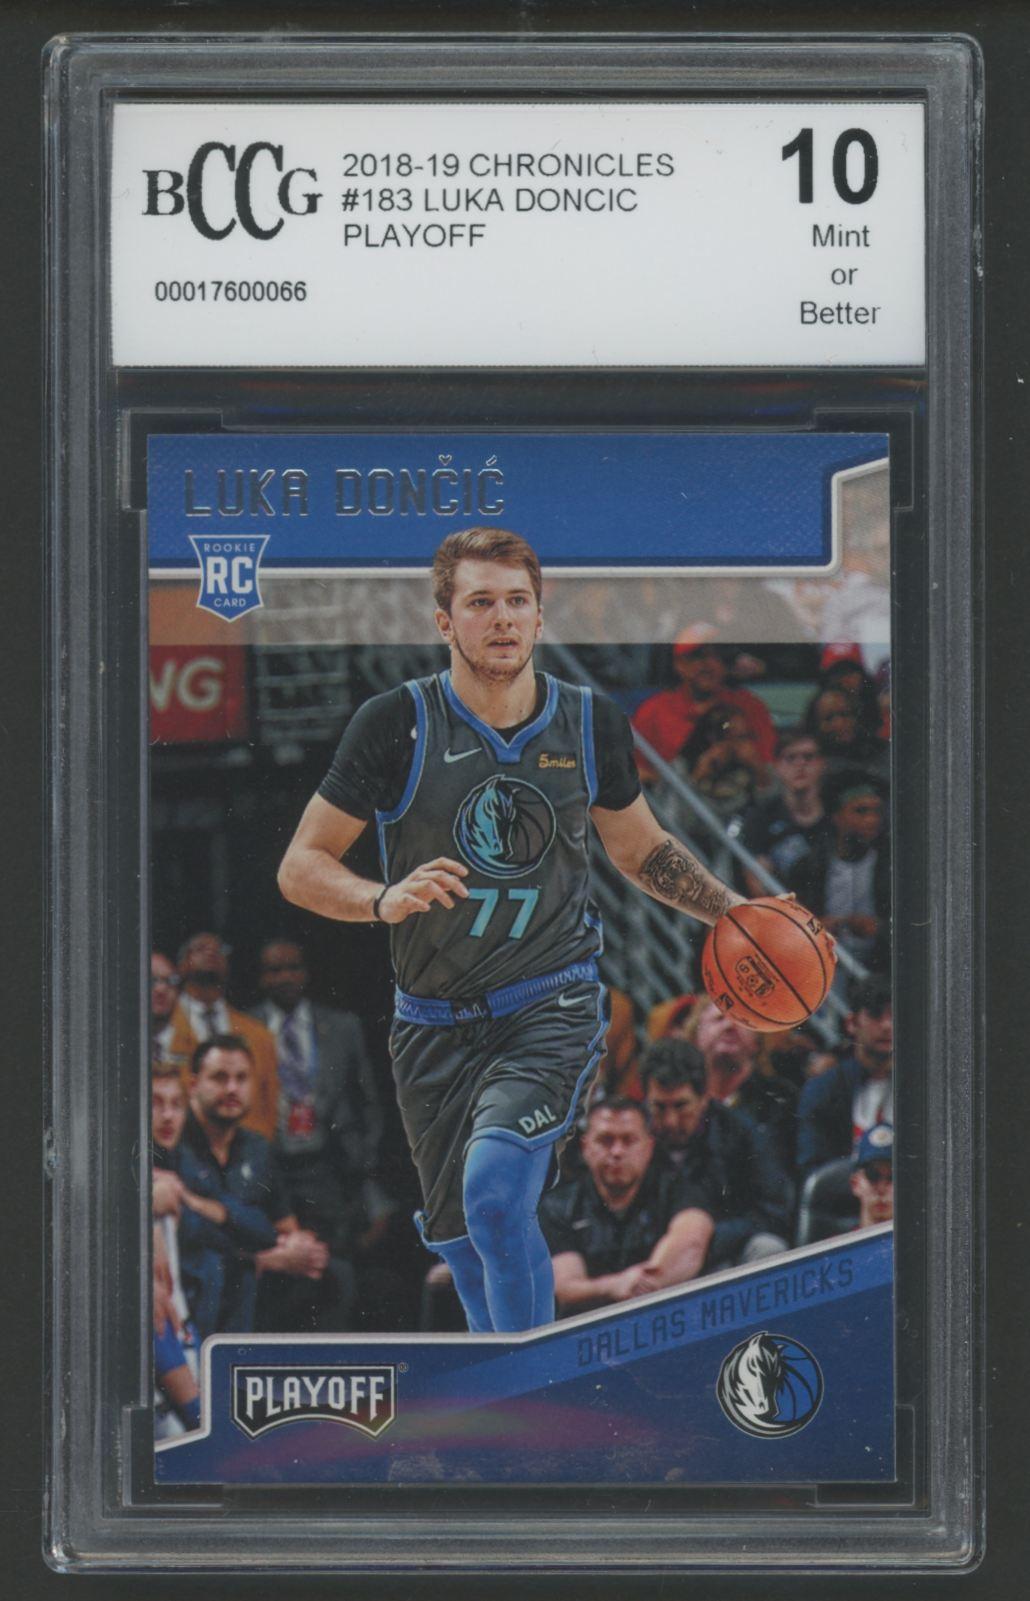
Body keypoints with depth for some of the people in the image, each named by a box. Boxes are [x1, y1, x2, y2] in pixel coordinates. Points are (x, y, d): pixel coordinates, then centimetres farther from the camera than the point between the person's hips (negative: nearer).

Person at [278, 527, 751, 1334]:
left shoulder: (591, 724, 0)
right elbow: (301, 866, -6)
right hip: (435, 1022, 2)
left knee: (495, 1186, -26)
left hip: (553, 1003, -1)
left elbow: (642, 849, 18)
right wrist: (385, 899, -24)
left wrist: (733, 911, 7)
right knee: (460, 1236, 12)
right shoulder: (396, 724, -8)